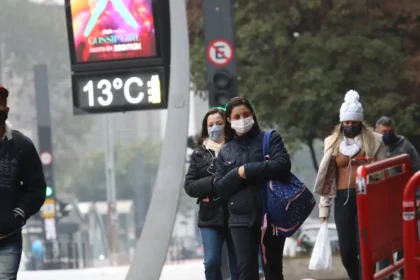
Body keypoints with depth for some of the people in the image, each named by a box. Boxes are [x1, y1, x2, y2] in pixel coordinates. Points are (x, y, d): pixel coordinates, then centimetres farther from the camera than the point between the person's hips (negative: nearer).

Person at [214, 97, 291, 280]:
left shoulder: (270, 139, 5)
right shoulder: (225, 152, 13)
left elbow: (282, 165, -13)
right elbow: (220, 188, 6)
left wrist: (247, 170, -13)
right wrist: (237, 174, -12)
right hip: (242, 219, 1)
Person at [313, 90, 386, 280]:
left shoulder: (374, 141, 3)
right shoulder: (332, 143, 10)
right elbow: (326, 178, 11)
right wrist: (324, 207, 7)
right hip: (343, 200, 2)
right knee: (347, 251, -1)